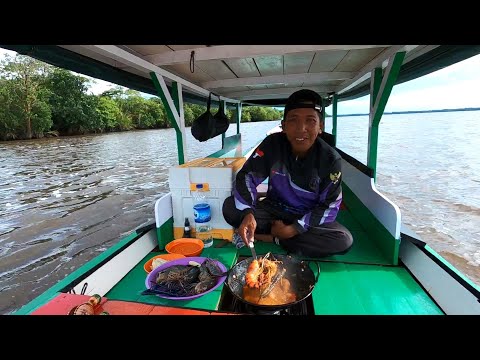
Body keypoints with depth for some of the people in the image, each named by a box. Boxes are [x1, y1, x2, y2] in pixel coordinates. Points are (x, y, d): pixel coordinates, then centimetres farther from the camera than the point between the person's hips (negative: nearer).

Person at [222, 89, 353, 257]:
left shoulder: (331, 159, -18)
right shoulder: (272, 144, -16)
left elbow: (329, 205, -14)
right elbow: (247, 176, -15)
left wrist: (293, 229, -23)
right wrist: (247, 213, -33)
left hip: (310, 217, 1)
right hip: (274, 209, 0)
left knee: (345, 240, -28)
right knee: (230, 207, -21)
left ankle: (273, 239, -19)